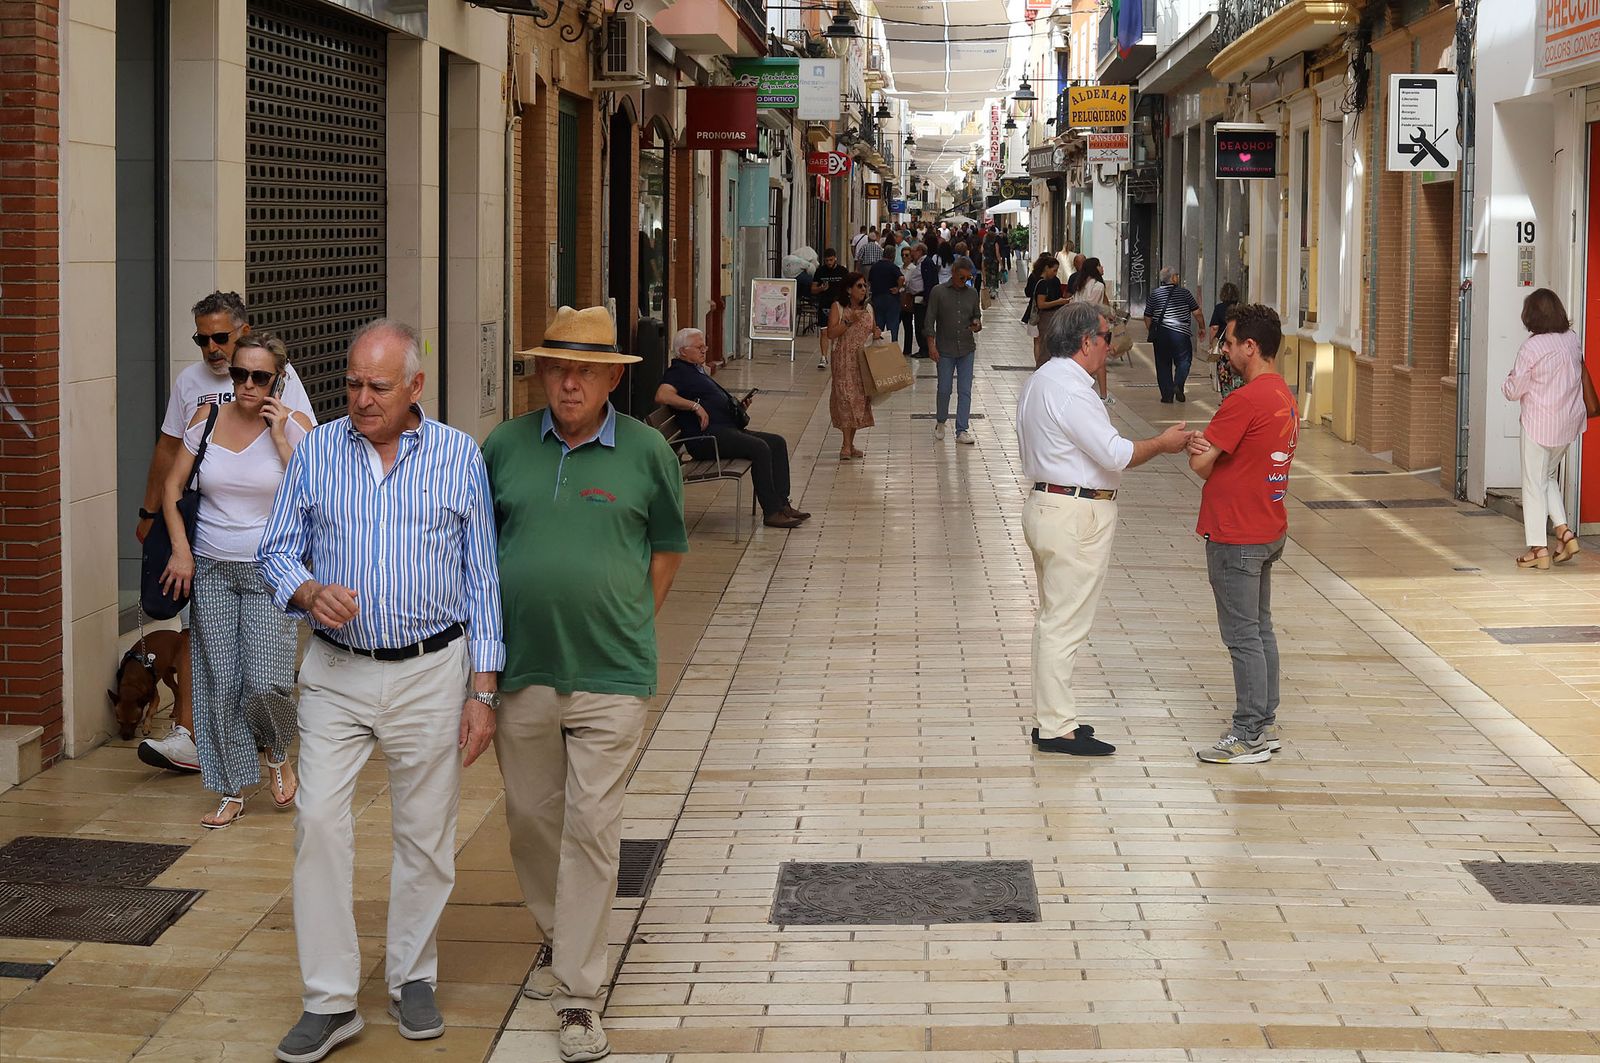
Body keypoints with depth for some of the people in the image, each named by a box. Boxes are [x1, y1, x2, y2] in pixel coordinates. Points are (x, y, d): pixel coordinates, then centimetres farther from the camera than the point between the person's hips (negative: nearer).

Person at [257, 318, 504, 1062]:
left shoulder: (460, 458, -1)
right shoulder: (316, 452, 2)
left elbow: (482, 578, 2)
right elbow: (277, 552, 8)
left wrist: (483, 690, -2)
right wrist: (309, 592, -16)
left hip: (431, 673, -1)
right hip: (336, 673, 1)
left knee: (425, 832, 6)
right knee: (318, 821, -8)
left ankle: (412, 977, 25)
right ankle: (330, 1000, -1)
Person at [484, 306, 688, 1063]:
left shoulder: (645, 452, -1)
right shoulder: (504, 447, 3)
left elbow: (667, 546, 10)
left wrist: (632, 623, 4)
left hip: (610, 672, -2)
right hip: (521, 667, 2)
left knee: (592, 829, -4)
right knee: (532, 817, 13)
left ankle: (579, 994, 1)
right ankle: (556, 938, 38)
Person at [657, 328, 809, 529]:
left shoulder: (698, 371, 28)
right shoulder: (678, 372, -2)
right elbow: (662, 396, -22)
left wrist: (738, 405, 14)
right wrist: (696, 406, -23)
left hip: (727, 429, 10)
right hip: (706, 436, -10)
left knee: (777, 443, 0)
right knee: (760, 448, -26)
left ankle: (782, 504, -4)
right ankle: (772, 512, -25)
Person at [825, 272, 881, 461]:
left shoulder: (868, 309, 12)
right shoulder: (838, 308, -4)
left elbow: (873, 329, 23)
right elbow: (832, 333, -12)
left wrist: (877, 332, 1)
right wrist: (849, 321, -20)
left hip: (864, 359, 6)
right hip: (845, 359, -6)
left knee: (860, 399, 6)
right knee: (846, 398, -12)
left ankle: (850, 445, 15)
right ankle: (846, 445, -14)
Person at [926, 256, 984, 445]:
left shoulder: (972, 293, 6)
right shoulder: (938, 292, -4)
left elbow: (977, 315, 17)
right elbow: (930, 321, -4)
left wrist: (977, 325, -8)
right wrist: (931, 346, -10)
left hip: (967, 350, 2)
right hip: (945, 350, -2)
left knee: (965, 392, -1)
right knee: (944, 390, 3)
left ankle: (962, 430, 3)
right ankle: (940, 422, 27)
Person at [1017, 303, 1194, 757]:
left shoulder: (1040, 381, 13)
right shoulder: (1069, 389, -20)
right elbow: (1115, 453, -21)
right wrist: (1162, 444, -8)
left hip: (1046, 503, 11)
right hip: (1076, 516, -11)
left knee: (1053, 618, 16)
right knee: (1066, 624, -7)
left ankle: (1050, 717, 23)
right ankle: (1057, 728, -4)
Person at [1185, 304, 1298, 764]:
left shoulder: (1246, 400, -21)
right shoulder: (1284, 395, 10)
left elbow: (1201, 464, -18)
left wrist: (1196, 449, 5)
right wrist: (1208, 450, -8)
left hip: (1236, 537, -10)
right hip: (1269, 531, 10)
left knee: (1243, 636, -3)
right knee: (1261, 630, 15)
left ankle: (1249, 736, 1)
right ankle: (1265, 724, 22)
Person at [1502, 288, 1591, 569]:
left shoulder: (1531, 348, -18)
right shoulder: (1574, 340, -1)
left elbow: (1513, 391, -12)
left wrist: (1509, 380, 9)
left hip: (1539, 424, -6)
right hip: (1569, 422, 6)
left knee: (1534, 484, 4)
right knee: (1549, 477, 22)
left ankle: (1538, 549, 5)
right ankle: (1565, 531, 8)